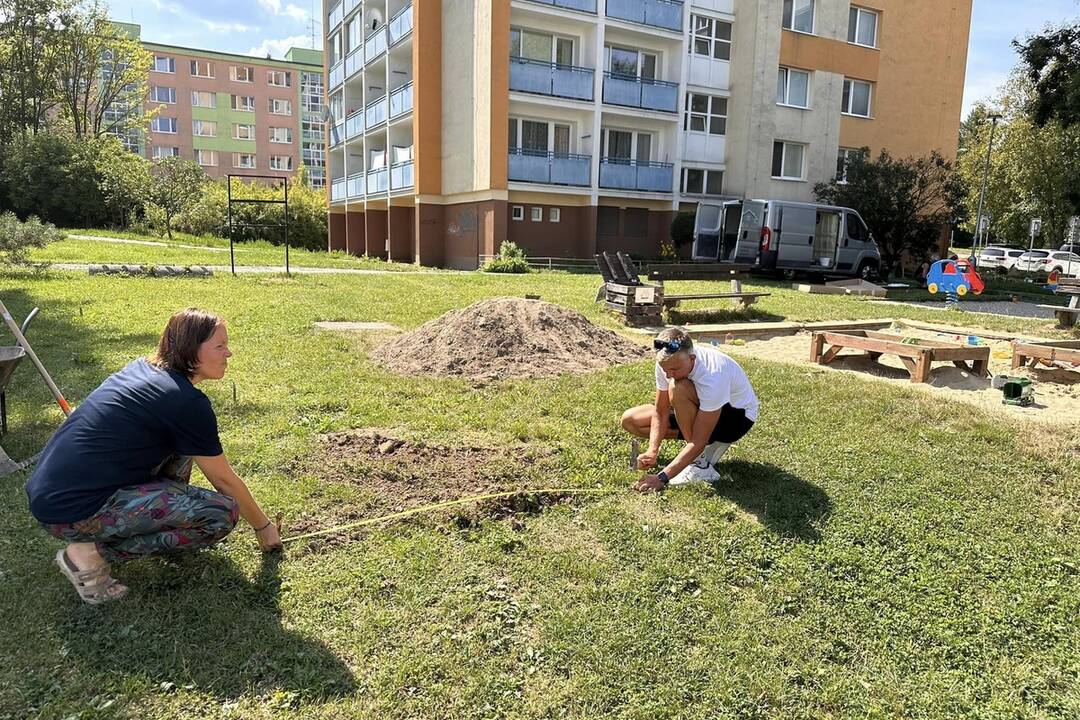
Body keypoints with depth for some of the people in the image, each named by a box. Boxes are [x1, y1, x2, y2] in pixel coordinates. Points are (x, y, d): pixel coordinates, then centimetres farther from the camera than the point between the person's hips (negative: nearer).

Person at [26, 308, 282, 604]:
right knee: (222, 514, -13)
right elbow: (224, 480, -5)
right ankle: (93, 554, -7)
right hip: (73, 512, -9)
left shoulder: (144, 368, 9)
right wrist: (263, 525, 10)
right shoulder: (186, 401, -15)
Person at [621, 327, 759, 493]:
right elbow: (660, 413, -10)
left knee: (677, 388, -36)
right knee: (630, 420, -2)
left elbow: (698, 443, -36)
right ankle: (713, 444, 4)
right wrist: (652, 451, -26)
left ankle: (701, 464, -21)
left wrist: (662, 478, -40)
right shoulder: (667, 363, -20)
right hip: (701, 411, 8)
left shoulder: (712, 378, -39)